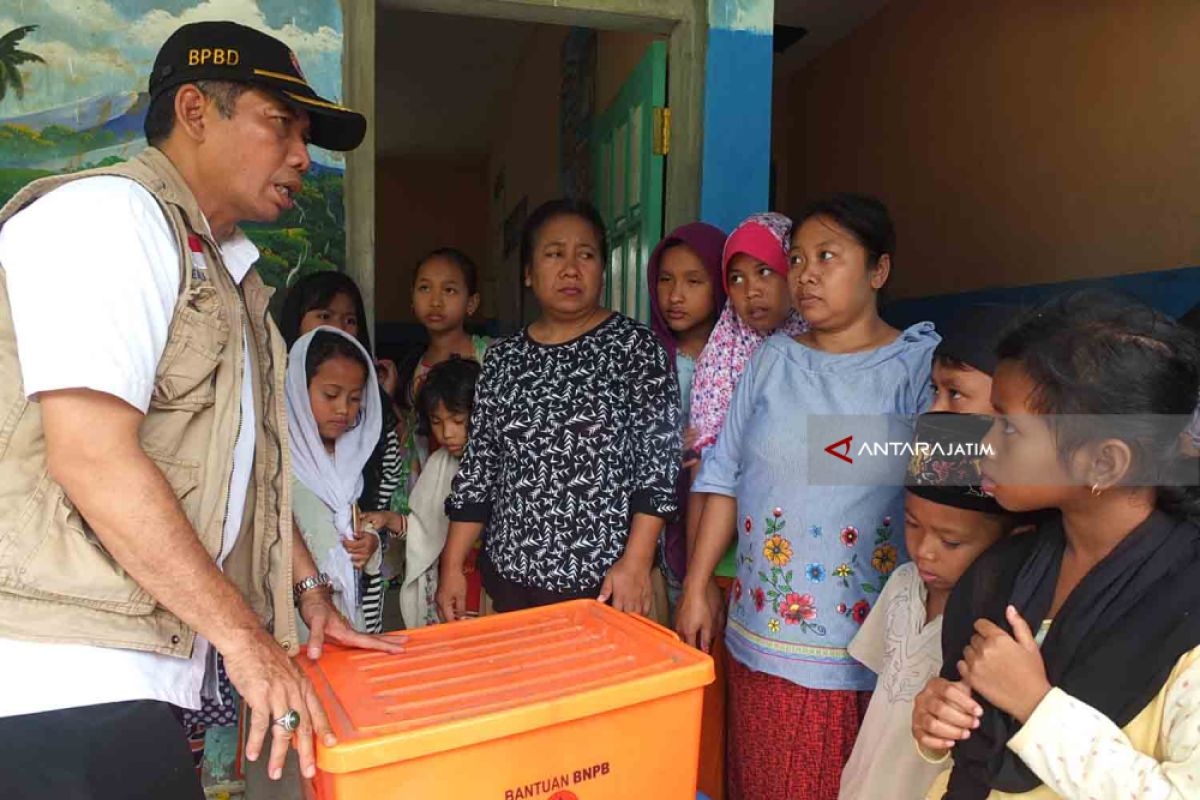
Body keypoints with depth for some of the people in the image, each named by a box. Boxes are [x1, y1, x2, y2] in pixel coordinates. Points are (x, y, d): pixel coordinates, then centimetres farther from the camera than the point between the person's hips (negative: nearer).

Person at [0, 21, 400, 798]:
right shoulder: (109, 214, -12)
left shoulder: (223, 273, 16)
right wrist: (244, 635, -17)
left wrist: (310, 590, 15)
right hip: (66, 684, -8)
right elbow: (91, 456, -22)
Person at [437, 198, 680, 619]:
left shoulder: (635, 346, -5)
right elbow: (478, 466, 7)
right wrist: (451, 567, 5)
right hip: (510, 577, 3)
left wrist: (636, 562, -15)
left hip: (604, 583, -3)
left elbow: (659, 463, -8)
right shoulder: (504, 358, 6)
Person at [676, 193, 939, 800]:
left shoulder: (923, 364, -5)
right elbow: (726, 480, 6)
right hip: (760, 639, 3)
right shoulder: (772, 360, 5)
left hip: (870, 651, -3)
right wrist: (695, 589, 6)